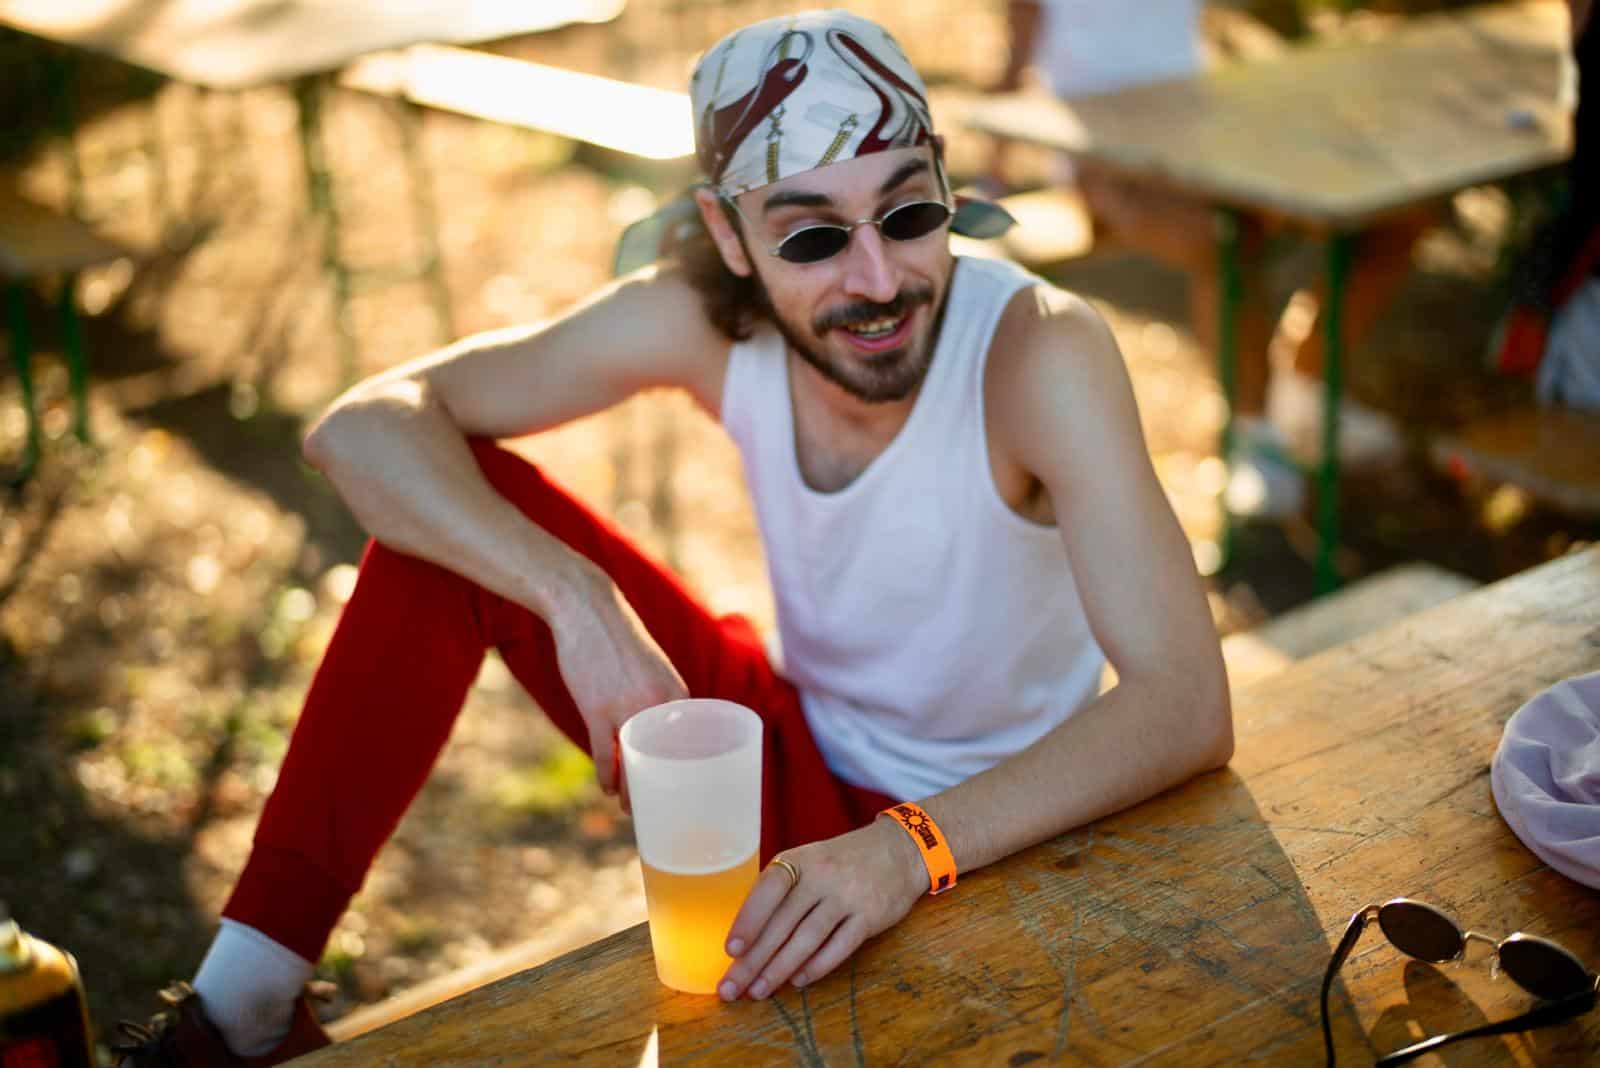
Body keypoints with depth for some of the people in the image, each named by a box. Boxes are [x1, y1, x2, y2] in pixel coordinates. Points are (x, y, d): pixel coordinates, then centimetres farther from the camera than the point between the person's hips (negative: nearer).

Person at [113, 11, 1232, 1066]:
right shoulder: (708, 317, -16)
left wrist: (909, 845, -46)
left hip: (982, 845, -3)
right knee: (457, 500, -12)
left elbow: (1187, 704, -34)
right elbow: (364, 425, -15)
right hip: (792, 766, 4)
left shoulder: (1036, 347, -27)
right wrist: (579, 601, -30)